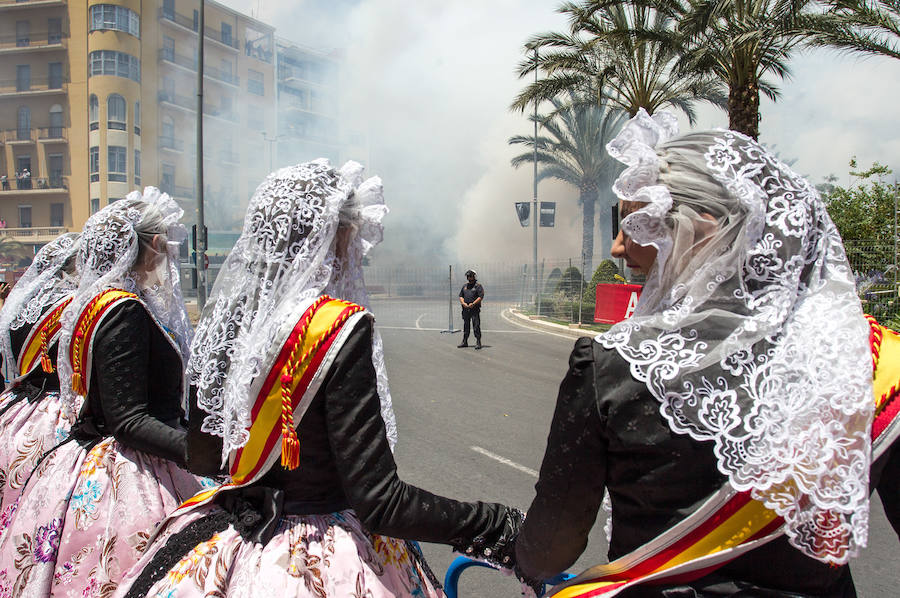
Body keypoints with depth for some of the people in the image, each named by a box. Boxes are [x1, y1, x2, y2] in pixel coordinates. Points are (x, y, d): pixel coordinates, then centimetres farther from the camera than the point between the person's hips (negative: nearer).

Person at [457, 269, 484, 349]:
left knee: (476, 326, -8)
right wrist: (463, 303, -4)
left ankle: (478, 343, -6)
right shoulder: (465, 286, 17)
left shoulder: (478, 286, -1)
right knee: (466, 326, 11)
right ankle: (464, 342, 18)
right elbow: (461, 296, 15)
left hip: (475, 309, -6)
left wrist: (473, 304, -18)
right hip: (465, 309, 6)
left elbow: (481, 297, -9)